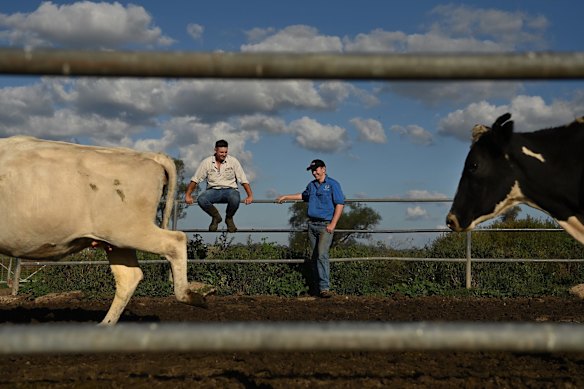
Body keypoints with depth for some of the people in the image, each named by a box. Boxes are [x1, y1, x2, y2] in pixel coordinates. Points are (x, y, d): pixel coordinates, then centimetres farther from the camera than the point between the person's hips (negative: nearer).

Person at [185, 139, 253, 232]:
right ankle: (216, 217, 0)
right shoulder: (207, 162, 1)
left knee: (235, 199, -37)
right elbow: (195, 180, 4)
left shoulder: (233, 161, 0)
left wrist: (250, 196, -8)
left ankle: (229, 218, -1)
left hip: (229, 190, -1)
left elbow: (244, 180, 1)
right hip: (213, 190, 1)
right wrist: (188, 195, -5)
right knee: (201, 200, -32)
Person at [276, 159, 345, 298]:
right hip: (312, 224, 6)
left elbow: (340, 204, -8)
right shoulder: (311, 185, 17)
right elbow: (303, 196, 38)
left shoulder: (332, 184, -2)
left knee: (322, 254, -19)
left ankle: (324, 287, -21)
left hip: (326, 225, -6)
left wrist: (333, 224, -14)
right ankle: (318, 285, 9)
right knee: (314, 256, 4)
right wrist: (286, 197, 40)